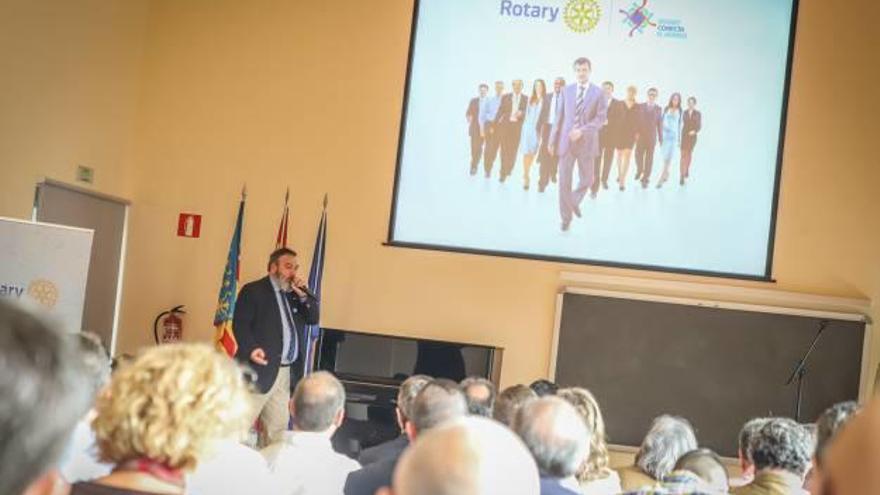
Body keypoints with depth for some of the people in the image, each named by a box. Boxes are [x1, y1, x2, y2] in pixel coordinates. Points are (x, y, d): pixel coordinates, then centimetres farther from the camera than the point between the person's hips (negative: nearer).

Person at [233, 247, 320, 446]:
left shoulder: (294, 294, 18)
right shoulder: (253, 290, -3)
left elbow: (313, 318, 13)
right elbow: (240, 323, -11)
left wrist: (302, 295, -1)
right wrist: (250, 348, -26)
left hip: (287, 372, 7)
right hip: (261, 369, -7)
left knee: (278, 427, 11)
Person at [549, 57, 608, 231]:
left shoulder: (598, 93, 0)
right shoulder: (567, 90, 8)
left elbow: (600, 118, -5)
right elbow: (560, 117, 9)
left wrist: (582, 131, -17)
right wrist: (553, 140, 6)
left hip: (586, 142, -1)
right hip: (566, 140, 1)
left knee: (586, 180, 5)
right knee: (564, 181, -2)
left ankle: (574, 201, 35)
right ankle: (566, 217, 9)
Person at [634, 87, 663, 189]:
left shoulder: (658, 109, 5)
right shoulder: (640, 106, 6)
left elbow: (660, 125, 6)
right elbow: (636, 120, 4)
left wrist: (661, 139, 5)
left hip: (652, 137, -1)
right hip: (640, 135, 1)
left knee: (649, 158, -2)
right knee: (638, 155, -1)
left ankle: (645, 179, 3)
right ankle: (639, 171, 29)